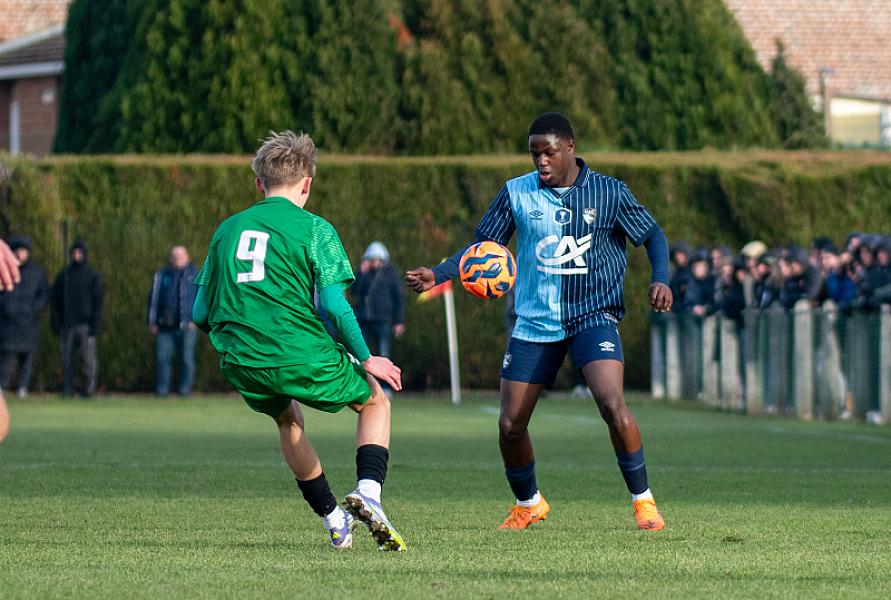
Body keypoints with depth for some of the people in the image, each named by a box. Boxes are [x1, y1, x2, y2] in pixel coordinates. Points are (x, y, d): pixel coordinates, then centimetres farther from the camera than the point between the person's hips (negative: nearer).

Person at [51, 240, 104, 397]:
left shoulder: (92, 275, 5)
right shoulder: (63, 275, 12)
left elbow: (98, 300, 1)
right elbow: (54, 299, 12)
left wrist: (95, 323, -8)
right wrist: (55, 321, 2)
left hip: (85, 324, -3)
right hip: (66, 324, 3)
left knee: (88, 357, -7)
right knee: (67, 358, 1)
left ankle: (89, 387, -5)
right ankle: (67, 388, 5)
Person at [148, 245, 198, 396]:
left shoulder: (194, 276, 7)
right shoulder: (162, 276, 14)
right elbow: (154, 298, 12)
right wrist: (152, 321, 5)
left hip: (186, 325, -2)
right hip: (165, 325, 2)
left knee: (186, 358, -1)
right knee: (162, 358, -2)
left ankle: (185, 388, 7)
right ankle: (162, 388, 4)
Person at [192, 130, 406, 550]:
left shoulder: (227, 230, 11)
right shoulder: (313, 229, -2)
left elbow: (201, 314, 12)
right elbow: (333, 305, -11)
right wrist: (367, 360, 1)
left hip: (243, 369, 4)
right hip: (305, 357, -4)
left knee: (288, 420, 35)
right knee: (376, 403, 22)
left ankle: (333, 520, 33)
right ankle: (367, 493, -2)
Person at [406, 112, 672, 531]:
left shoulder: (608, 193, -2)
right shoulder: (516, 193, 2)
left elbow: (652, 235, 8)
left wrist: (660, 279, -10)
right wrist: (437, 275, -6)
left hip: (592, 317, -3)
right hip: (534, 323, 3)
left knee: (612, 404, -25)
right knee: (510, 425, 0)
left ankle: (643, 501, -9)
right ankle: (527, 505, 27)